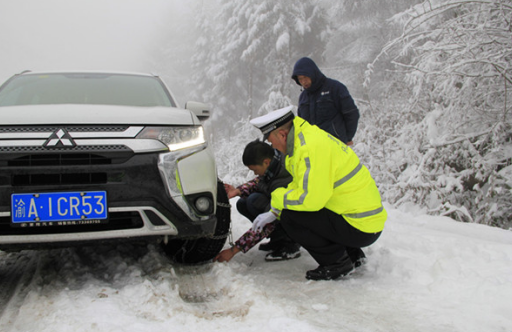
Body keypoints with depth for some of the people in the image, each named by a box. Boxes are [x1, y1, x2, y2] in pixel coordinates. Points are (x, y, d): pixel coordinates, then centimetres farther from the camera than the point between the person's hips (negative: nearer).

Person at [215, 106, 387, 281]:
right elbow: (300, 187, 20)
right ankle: (352, 254, 17)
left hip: (361, 227, -10)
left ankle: (338, 262, -2)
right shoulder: (305, 138, 12)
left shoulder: (312, 147, -21)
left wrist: (277, 198, -9)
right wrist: (274, 212, 12)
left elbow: (311, 197, -27)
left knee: (290, 216, -14)